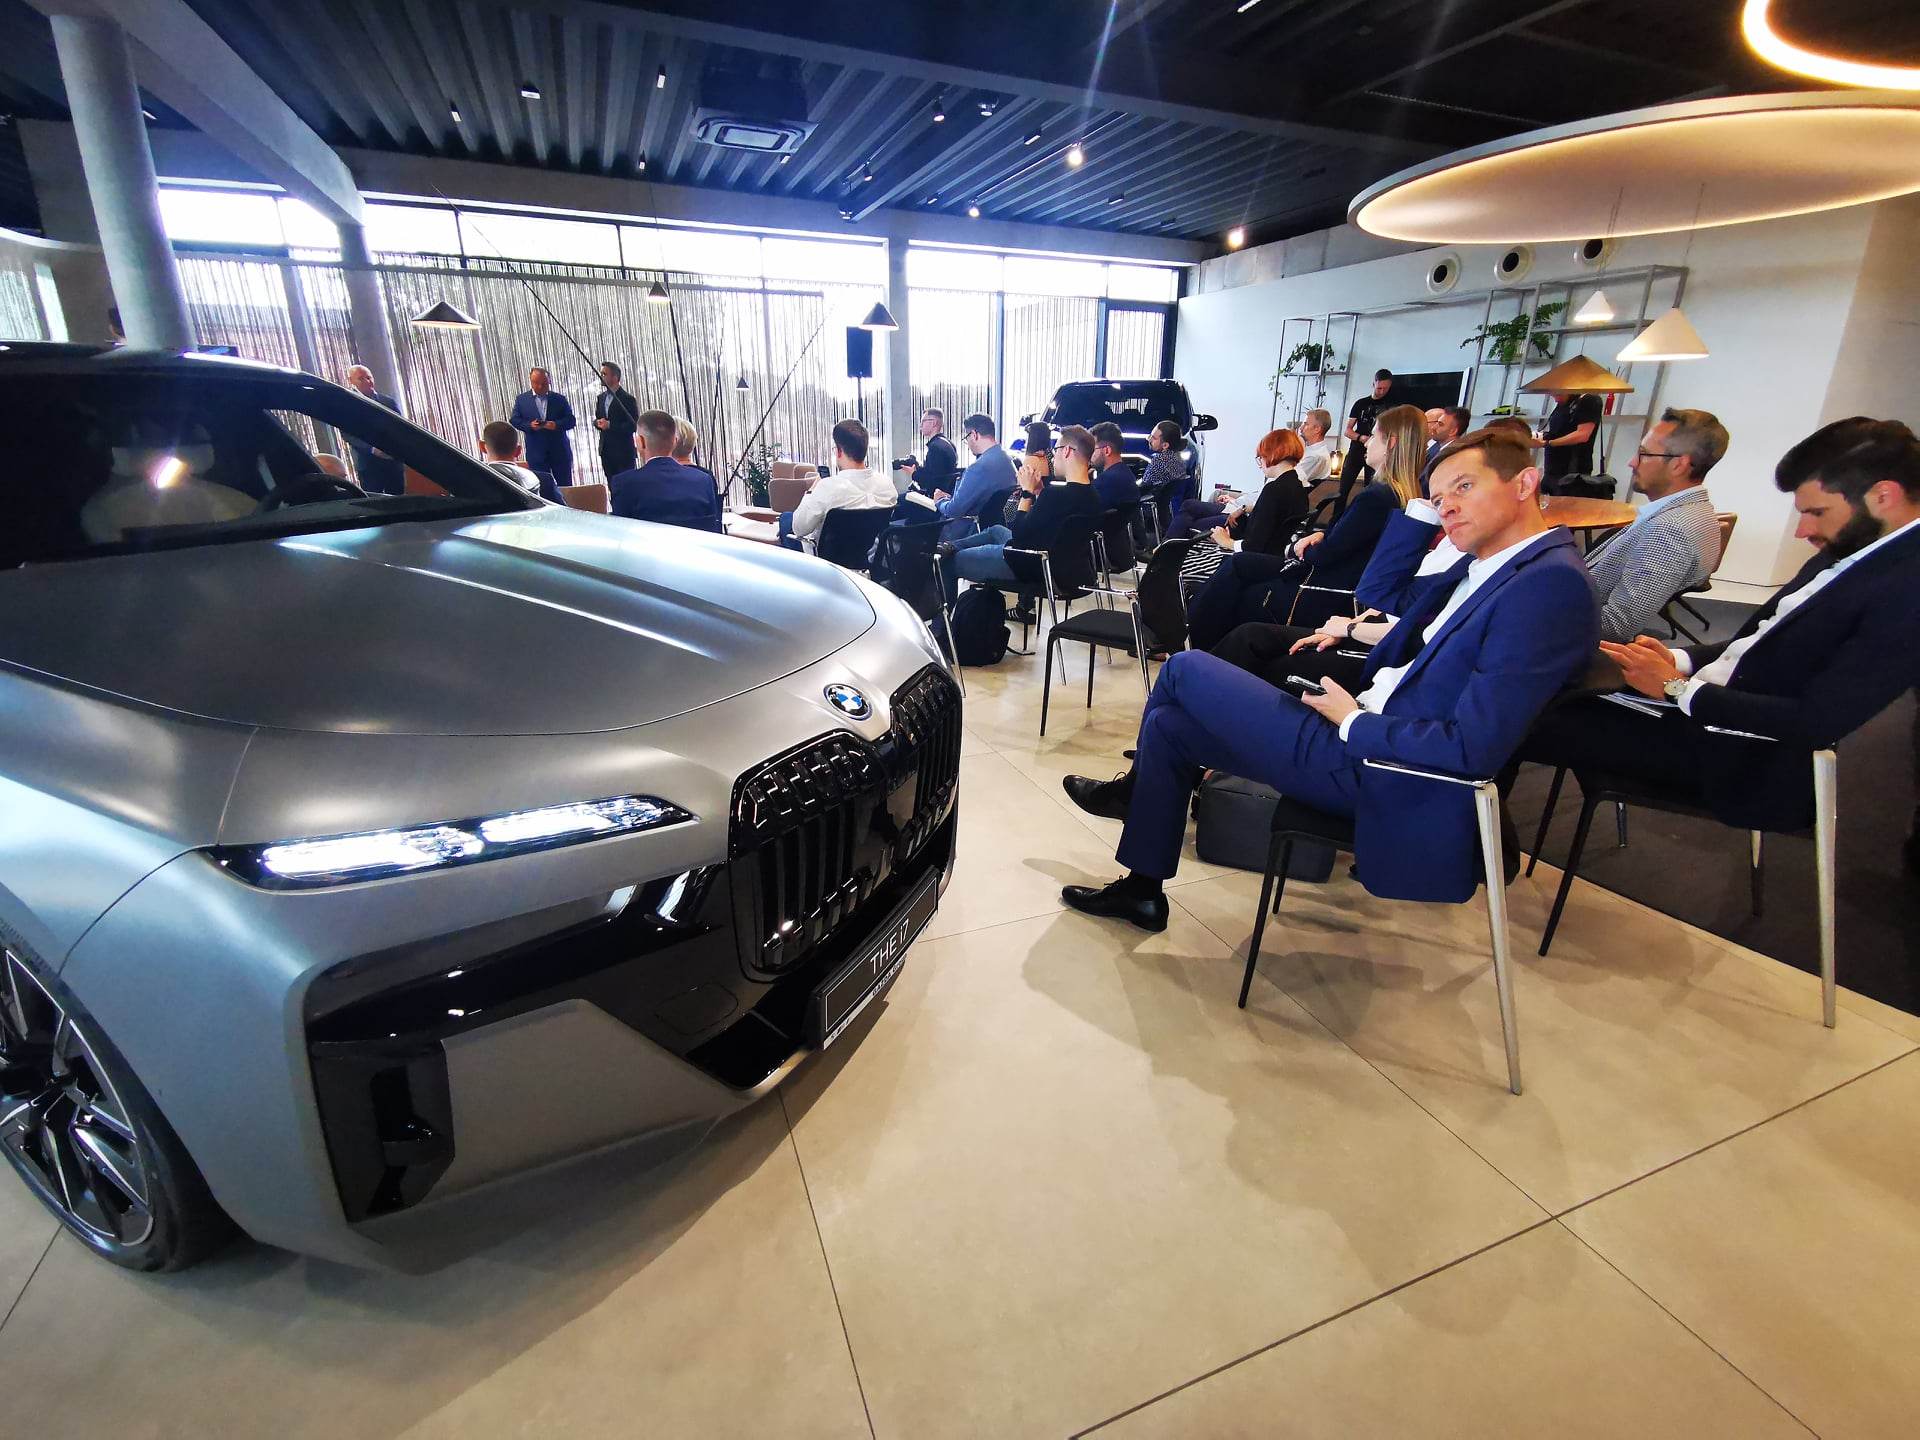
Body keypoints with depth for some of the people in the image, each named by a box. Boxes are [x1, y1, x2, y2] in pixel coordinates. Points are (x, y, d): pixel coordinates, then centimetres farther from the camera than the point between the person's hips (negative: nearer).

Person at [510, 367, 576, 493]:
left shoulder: (560, 399, 8)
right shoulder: (521, 399, 8)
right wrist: (529, 425, -16)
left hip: (560, 451, 0)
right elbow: (514, 420, 4)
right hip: (536, 453, 0)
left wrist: (557, 424, -19)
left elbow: (571, 421, 2)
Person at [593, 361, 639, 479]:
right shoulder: (600, 398, 14)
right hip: (606, 451, 6)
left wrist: (610, 425, -20)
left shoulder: (628, 399, -7)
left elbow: (632, 426, -12)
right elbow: (596, 419, 20)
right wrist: (598, 423, -5)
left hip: (624, 452, -6)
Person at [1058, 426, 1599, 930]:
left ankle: (1136, 787, 28)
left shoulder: (1550, 584, -21)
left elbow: (1474, 747, -27)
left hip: (1373, 768, -10)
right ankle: (1142, 889, 28)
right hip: (1362, 738, 10)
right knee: (1168, 724, 12)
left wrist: (1353, 721, -16)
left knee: (1184, 669, -1)